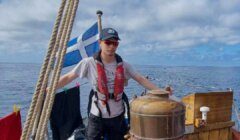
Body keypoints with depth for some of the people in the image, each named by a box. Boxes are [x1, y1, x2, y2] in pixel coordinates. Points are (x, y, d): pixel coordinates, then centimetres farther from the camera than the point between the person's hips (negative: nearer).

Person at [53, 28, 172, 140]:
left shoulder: (123, 65, -4)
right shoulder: (89, 63, -12)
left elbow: (141, 79, 2)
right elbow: (67, 78, -7)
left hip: (117, 116, 3)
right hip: (97, 117, -3)